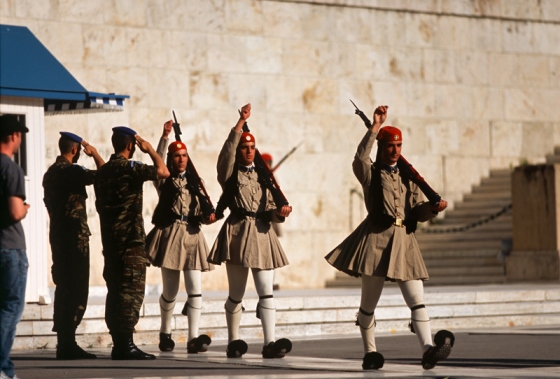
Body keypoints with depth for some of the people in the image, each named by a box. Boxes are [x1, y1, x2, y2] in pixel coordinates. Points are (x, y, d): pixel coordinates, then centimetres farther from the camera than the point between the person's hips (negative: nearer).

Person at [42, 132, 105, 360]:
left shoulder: (51, 173, 14)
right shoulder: (71, 171, -14)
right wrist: (94, 154, 0)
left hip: (58, 235, 9)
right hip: (75, 236, -9)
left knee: (64, 288, 11)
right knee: (76, 290, -8)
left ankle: (64, 342, 13)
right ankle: (67, 344, -11)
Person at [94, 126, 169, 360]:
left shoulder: (102, 172, 13)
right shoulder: (130, 169, -11)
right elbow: (163, 172, -17)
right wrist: (150, 149, -2)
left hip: (110, 240, 8)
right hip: (131, 240, -8)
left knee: (115, 291, 9)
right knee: (132, 292, -7)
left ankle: (117, 344, 10)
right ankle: (126, 344, -12)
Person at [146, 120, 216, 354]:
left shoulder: (194, 182, 14)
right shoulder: (164, 181, 5)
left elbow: (199, 212, 12)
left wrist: (207, 217, -10)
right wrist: (164, 137, -23)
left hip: (192, 236, 2)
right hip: (170, 235, -2)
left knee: (195, 289, -9)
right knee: (170, 292, 5)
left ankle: (193, 338, -12)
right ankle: (165, 332, 26)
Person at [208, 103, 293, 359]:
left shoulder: (263, 175, 14)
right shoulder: (230, 173, 3)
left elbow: (270, 209, 13)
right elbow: (228, 150, -16)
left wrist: (280, 212, -9)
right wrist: (241, 122, -20)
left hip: (261, 233, 3)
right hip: (237, 232, -3)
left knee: (266, 291, -6)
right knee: (236, 294, 3)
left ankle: (270, 343, -13)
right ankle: (233, 342, 14)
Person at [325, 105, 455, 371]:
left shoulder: (408, 177, 16)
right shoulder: (371, 173, 3)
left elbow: (418, 211, 11)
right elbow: (359, 159, -20)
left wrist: (433, 208, -11)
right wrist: (375, 127, -23)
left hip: (404, 241, 4)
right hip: (376, 238, -4)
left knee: (417, 299, -9)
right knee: (369, 303, 4)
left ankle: (428, 349, -19)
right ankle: (370, 353, 17)